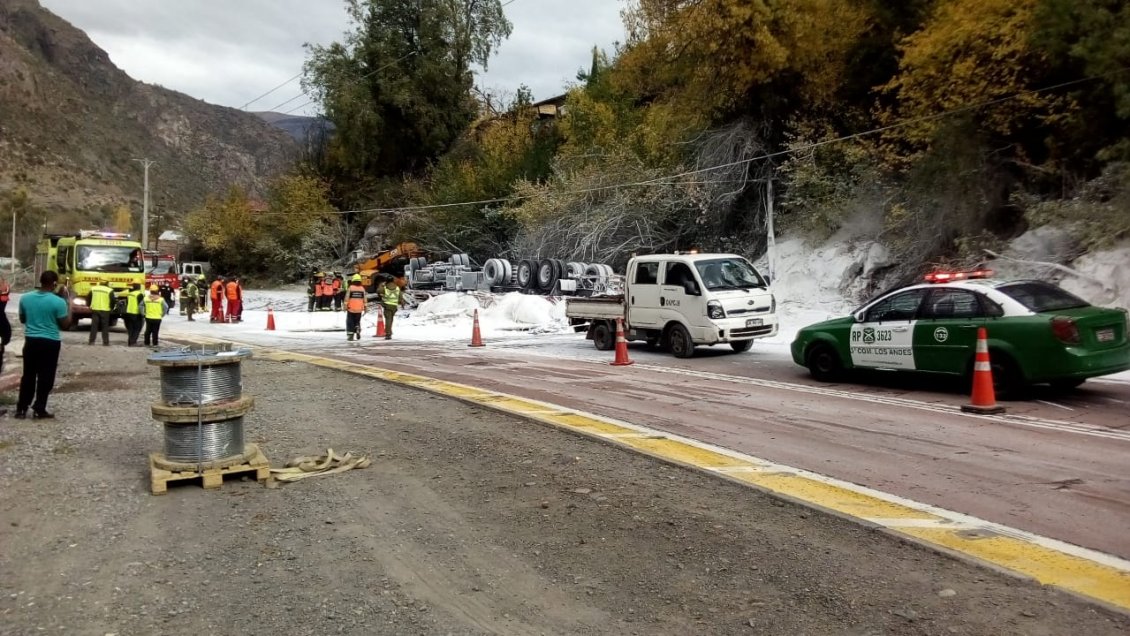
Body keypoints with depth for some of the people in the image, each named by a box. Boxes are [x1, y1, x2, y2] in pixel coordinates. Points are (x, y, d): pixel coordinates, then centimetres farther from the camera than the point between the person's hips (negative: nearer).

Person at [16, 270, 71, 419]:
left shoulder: (25, 298, 1)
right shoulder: (58, 302, -15)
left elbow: (22, 319, 14)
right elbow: (65, 324, -8)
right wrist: (69, 307, 3)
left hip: (30, 340, 5)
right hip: (50, 342, -5)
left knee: (28, 375, 14)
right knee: (45, 377, 4)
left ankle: (21, 409, 17)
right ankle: (39, 410, 6)